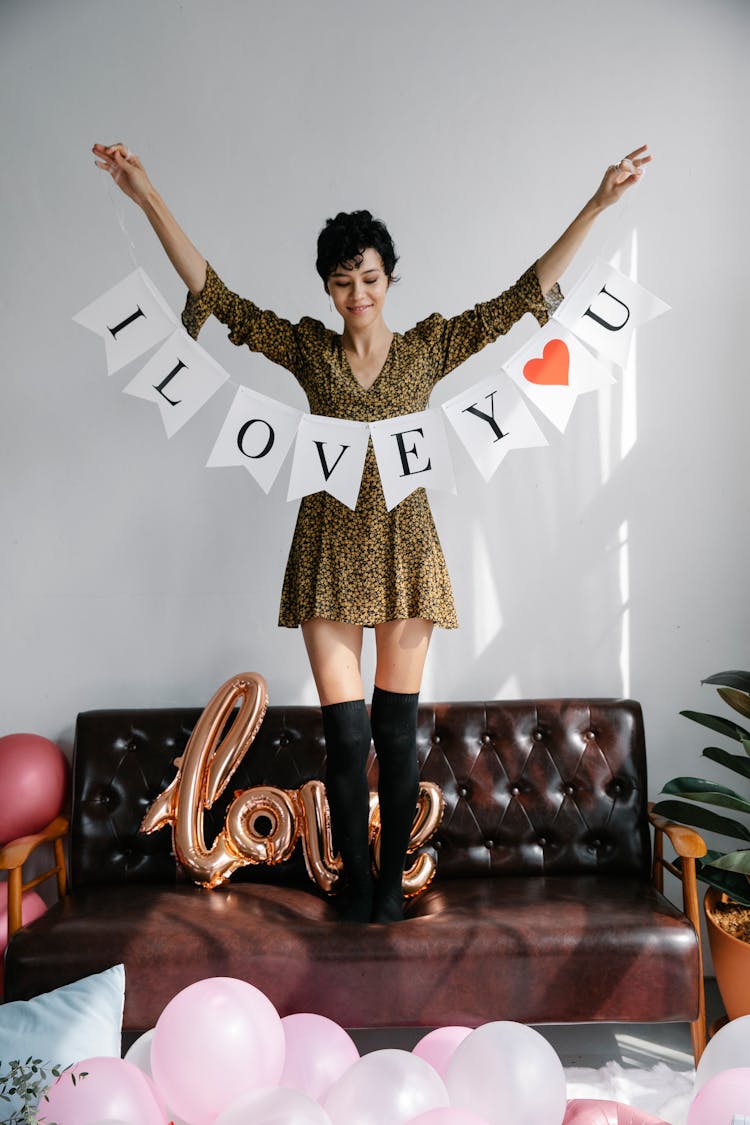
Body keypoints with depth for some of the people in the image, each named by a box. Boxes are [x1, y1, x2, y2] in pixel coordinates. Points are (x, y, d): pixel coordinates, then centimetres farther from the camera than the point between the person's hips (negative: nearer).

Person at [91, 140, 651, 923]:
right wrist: (147, 197, -5)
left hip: (404, 547, 0)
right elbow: (212, 293, 1)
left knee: (396, 733, 7)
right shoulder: (307, 350, 4)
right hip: (330, 551, 0)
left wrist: (597, 204, -4)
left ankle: (392, 884, 24)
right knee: (345, 736, 0)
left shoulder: (430, 347, 3)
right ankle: (356, 890, 18)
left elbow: (525, 294, 1)